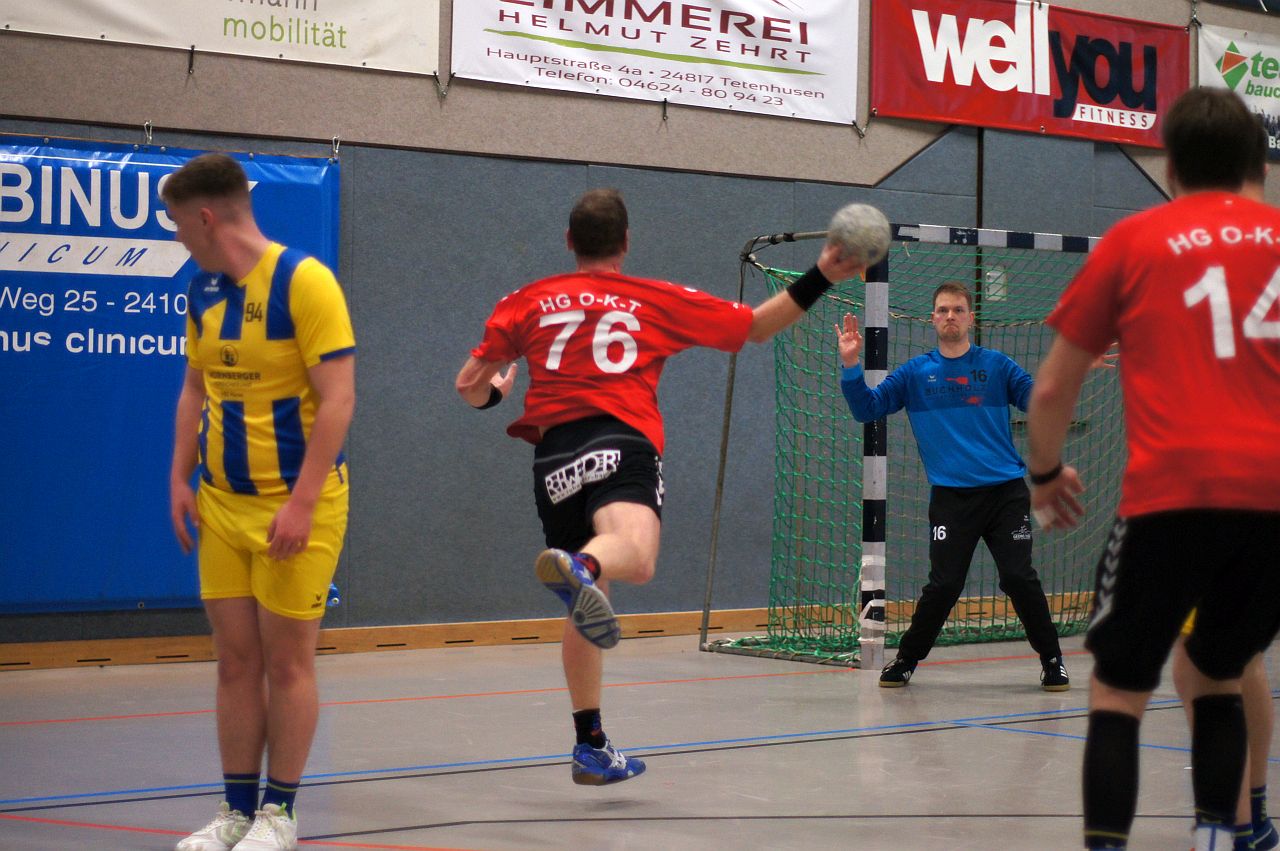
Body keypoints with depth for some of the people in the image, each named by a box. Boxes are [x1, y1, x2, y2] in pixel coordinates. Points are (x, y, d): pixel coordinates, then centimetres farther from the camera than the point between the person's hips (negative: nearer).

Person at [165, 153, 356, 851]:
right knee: (235, 659, 7)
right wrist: (181, 479, 7)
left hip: (296, 506, -6)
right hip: (221, 505, 6)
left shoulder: (302, 280, -14)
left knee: (286, 661, 1)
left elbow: (337, 399, -17)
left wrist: (300, 504, -21)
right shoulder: (204, 290, 8)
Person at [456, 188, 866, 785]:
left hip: (553, 453, 3)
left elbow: (470, 386, 19)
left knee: (586, 606, 17)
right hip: (622, 442, -3)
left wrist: (493, 392, 41)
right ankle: (576, 566, -66)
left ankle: (591, 747, 21)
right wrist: (821, 279, 28)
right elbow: (758, 327, 22)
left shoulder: (528, 302, 20)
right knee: (635, 557, -30)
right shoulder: (658, 300, 17)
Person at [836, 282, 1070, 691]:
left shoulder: (997, 365, 7)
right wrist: (850, 365, -8)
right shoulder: (915, 373, 8)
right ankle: (905, 661, 15)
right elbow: (866, 408, 5)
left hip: (1005, 492, 0)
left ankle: (1052, 661, 9)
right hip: (951, 498, 0)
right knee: (943, 587, -4)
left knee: (1019, 578, -6)